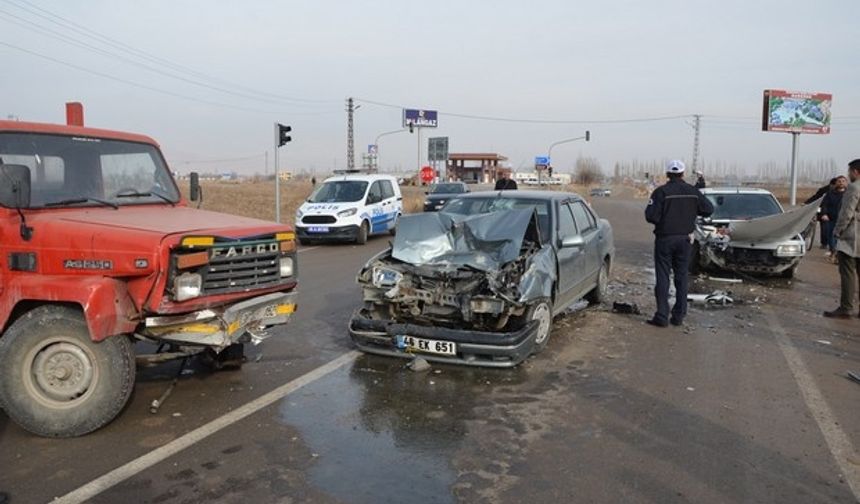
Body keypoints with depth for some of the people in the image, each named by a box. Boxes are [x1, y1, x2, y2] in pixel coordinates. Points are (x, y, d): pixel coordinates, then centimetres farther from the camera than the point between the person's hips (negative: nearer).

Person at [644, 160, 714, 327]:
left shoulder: (661, 192, -12)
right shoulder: (693, 191, 1)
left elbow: (651, 215, -19)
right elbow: (708, 209, 6)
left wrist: (661, 220, 3)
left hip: (665, 239, -4)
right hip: (684, 239, 4)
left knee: (663, 277, 0)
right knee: (681, 277, 11)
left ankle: (662, 316, -1)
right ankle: (678, 316, 14)